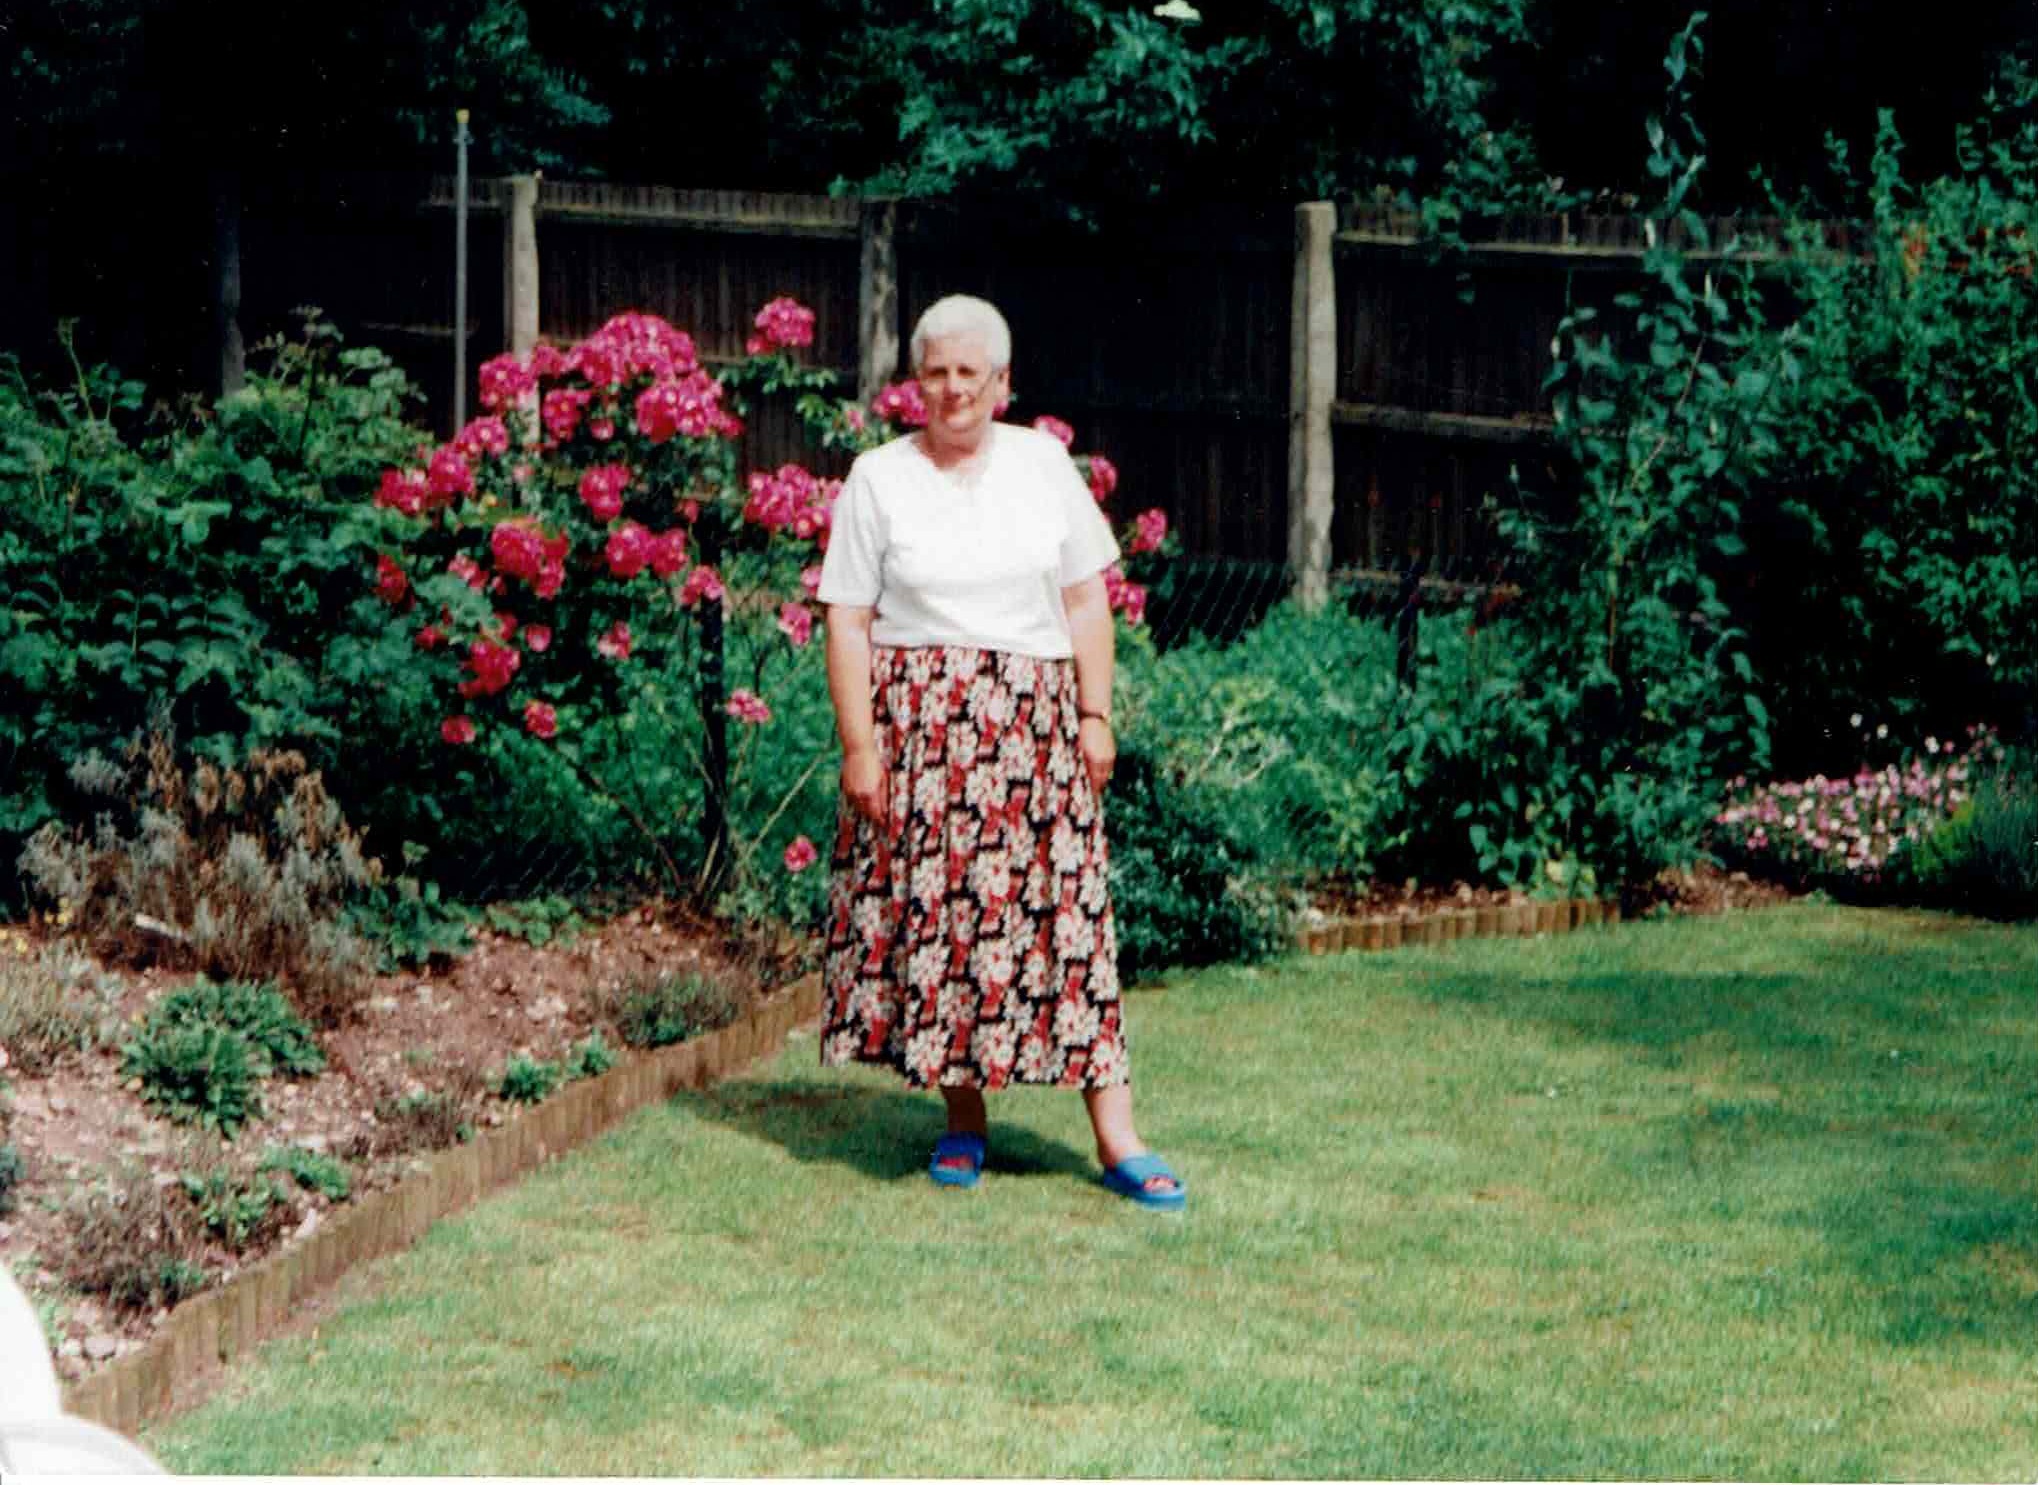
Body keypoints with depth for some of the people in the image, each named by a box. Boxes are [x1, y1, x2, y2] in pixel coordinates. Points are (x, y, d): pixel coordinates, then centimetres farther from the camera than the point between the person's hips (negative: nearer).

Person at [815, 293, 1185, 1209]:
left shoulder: (1043, 463, 9)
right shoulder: (878, 479, 4)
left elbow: (1086, 600, 11)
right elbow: (848, 621, 1)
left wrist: (1095, 715, 3)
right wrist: (859, 746, -6)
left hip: (1032, 726, 1)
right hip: (920, 722, -1)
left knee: (1065, 913, -3)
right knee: (930, 911, -1)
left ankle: (1116, 1136, -4)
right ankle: (963, 1122, 13)